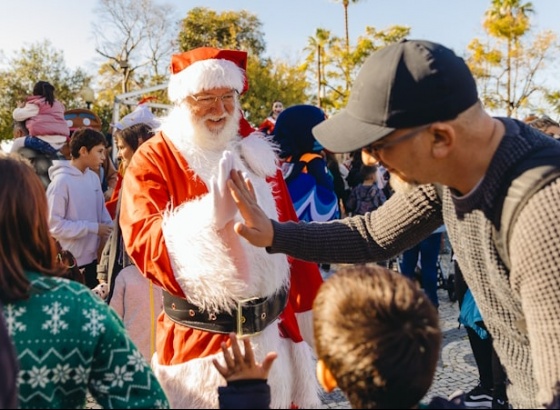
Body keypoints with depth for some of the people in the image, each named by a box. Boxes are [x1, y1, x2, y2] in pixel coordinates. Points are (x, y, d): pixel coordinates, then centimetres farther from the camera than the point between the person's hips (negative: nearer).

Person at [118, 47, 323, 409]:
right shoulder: (153, 160, -7)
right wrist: (213, 216, -37)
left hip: (275, 334, 5)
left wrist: (314, 316, 11)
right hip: (201, 343, -4)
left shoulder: (256, 151, 7)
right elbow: (143, 242, -20)